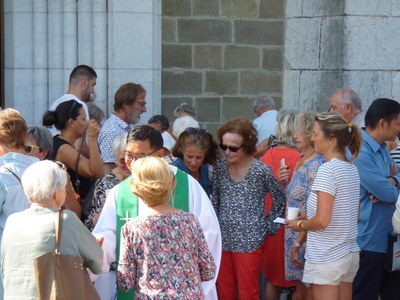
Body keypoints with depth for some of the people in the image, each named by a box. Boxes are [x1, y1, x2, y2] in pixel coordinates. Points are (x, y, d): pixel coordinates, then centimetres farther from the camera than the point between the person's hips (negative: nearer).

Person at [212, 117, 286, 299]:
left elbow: (279, 200, 2)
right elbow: (215, 201, 11)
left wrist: (268, 226, 1)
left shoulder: (261, 171, -10)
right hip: (222, 240, 4)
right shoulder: (220, 168, 2)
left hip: (249, 241, -4)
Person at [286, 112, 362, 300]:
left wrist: (300, 225, -3)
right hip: (350, 254, 8)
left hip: (326, 258, -8)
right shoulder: (352, 169, 8)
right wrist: (308, 216, 14)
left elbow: (322, 220, -22)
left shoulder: (327, 170, -17)